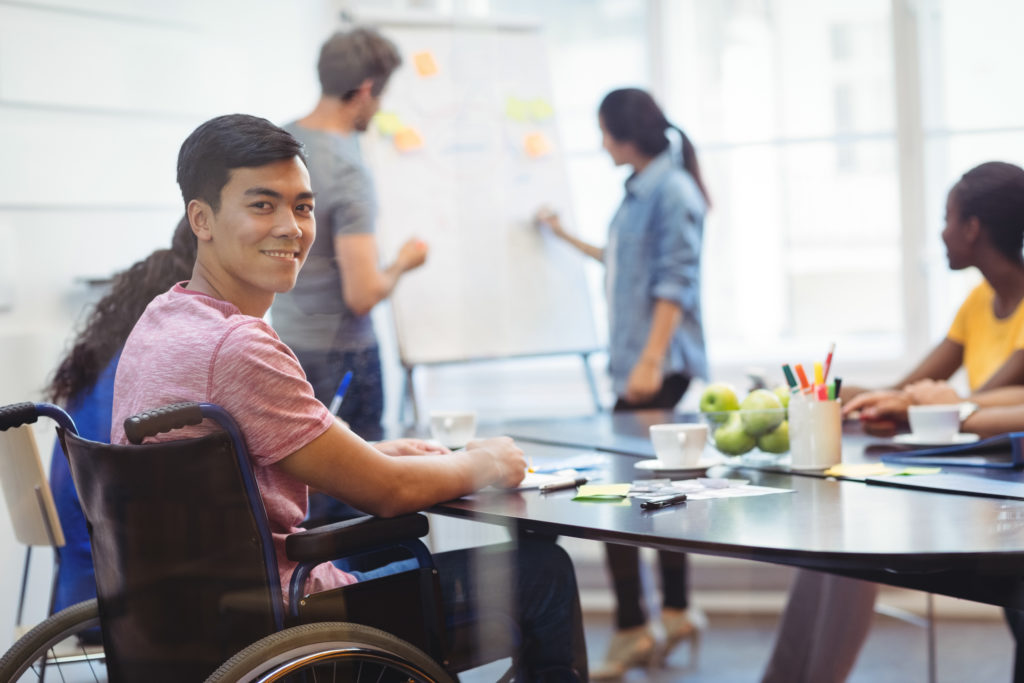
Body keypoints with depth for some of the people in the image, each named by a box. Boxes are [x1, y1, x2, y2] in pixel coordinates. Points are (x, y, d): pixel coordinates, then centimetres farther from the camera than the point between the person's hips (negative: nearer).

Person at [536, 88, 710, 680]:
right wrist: (569, 238, 42)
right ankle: (676, 614, 21)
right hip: (635, 362, 10)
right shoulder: (641, 191, 17)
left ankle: (632, 632, -5)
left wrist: (651, 362, -24)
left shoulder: (673, 191, -12)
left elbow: (675, 282, -18)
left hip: (660, 364, -10)